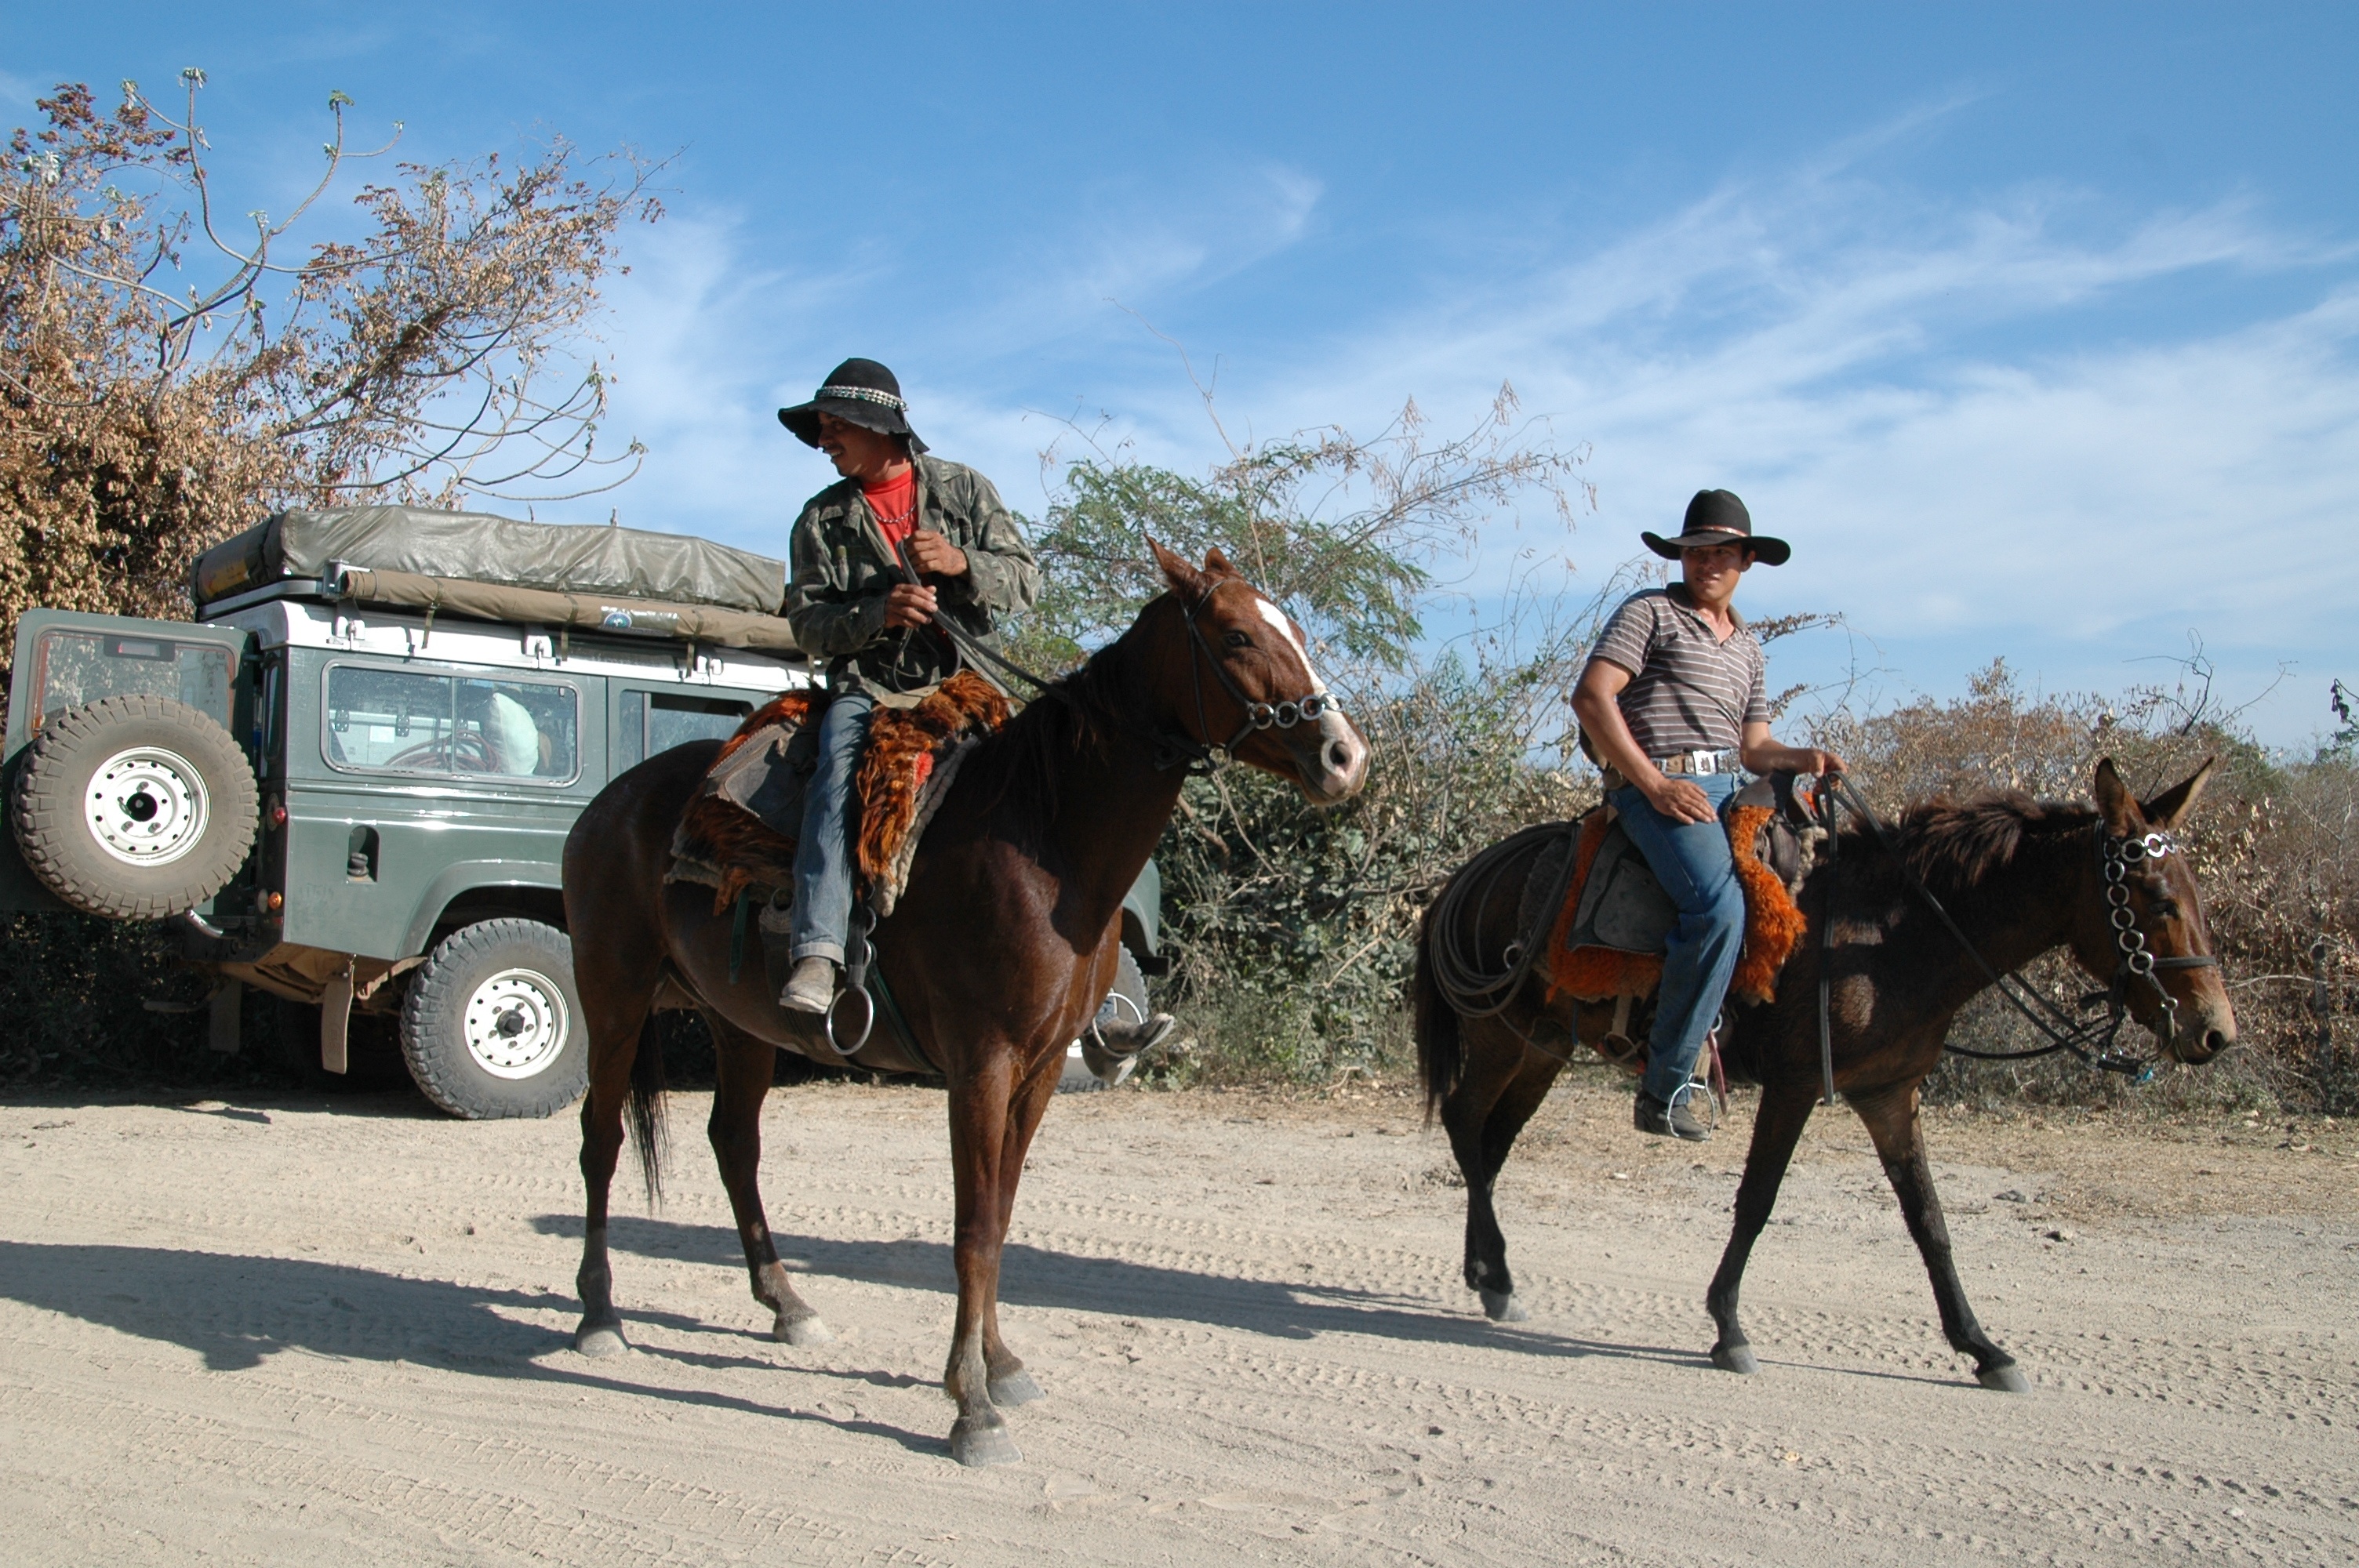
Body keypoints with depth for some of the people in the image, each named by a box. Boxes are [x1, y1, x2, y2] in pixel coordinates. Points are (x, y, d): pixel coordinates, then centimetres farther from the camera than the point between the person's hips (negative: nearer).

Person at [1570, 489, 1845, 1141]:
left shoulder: (1748, 648, 25)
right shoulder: (1651, 612, 4)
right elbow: (1592, 697, -9)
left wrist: (1804, 758, 1)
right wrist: (1654, 783, -15)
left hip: (1725, 791, 8)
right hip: (1658, 787, -8)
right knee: (1719, 904, -29)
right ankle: (1664, 1088, -23)